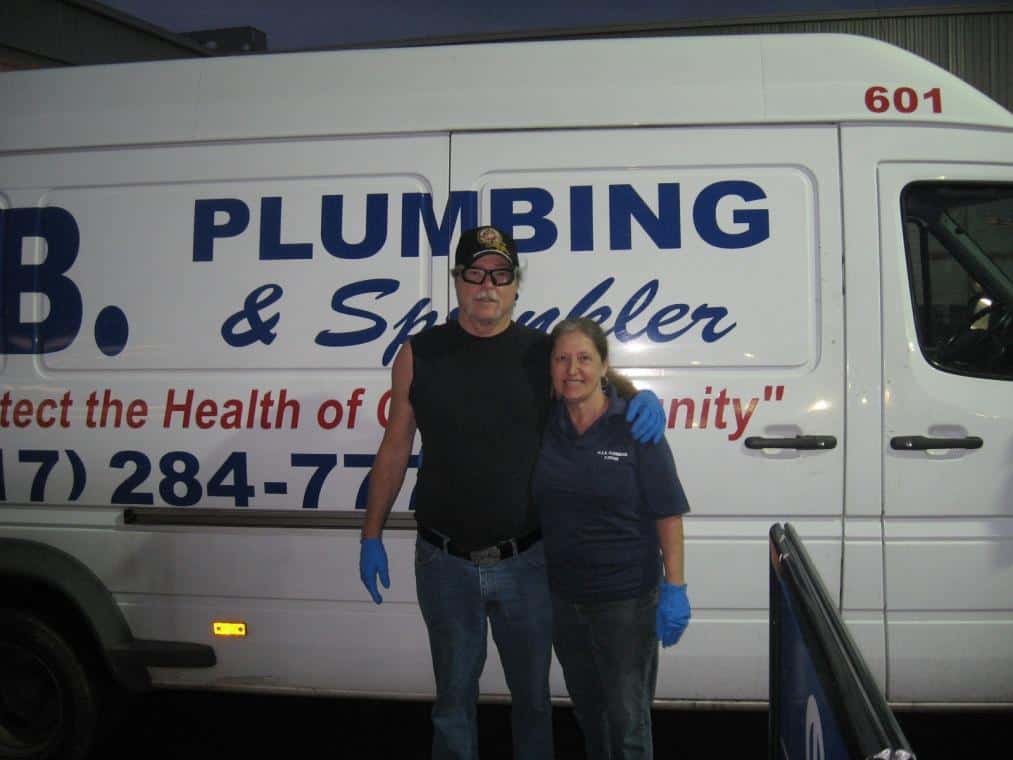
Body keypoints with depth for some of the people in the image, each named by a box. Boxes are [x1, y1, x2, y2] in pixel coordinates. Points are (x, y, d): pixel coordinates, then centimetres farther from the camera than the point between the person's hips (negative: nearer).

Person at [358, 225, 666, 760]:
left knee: (531, 693, 18)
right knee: (454, 695, 17)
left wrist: (644, 399, -13)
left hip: (525, 561, 0)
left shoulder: (545, 352, -2)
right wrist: (371, 536, 5)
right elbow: (394, 449, 4)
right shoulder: (419, 356, -1)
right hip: (443, 561, 0)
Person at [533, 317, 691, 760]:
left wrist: (674, 587, -14)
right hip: (562, 594, 4)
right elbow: (530, 509, 7)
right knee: (586, 707, 23)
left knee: (627, 718, 9)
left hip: (627, 597, -4)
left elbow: (667, 514, -11)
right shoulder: (543, 427, -3)